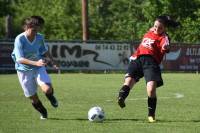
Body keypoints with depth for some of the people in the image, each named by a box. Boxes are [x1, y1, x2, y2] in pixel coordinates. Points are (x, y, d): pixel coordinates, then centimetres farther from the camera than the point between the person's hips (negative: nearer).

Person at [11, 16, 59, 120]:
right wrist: (35, 63, -39)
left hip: (39, 68, 2)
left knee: (47, 89, -21)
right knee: (33, 97, 4)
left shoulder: (39, 37, -8)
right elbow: (20, 59, -28)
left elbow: (45, 51, 13)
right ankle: (43, 113, 34)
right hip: (24, 71, -2)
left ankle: (51, 98, 17)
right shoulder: (19, 39, -22)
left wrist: (53, 62, 5)